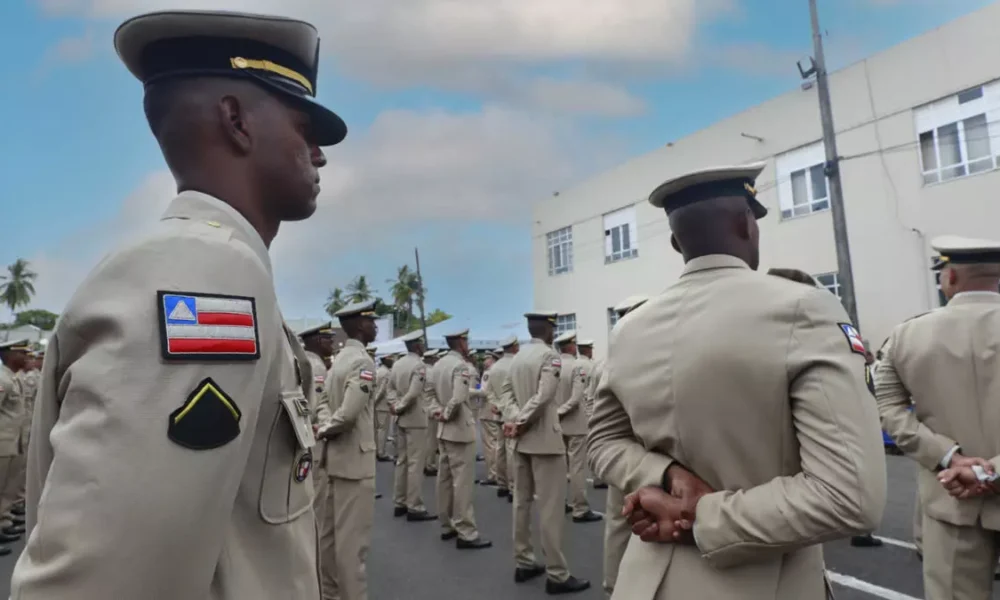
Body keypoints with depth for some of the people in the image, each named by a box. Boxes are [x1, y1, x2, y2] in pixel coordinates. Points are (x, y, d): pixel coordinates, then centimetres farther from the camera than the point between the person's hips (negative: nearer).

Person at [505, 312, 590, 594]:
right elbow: (542, 397, -21)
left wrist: (513, 421, 6)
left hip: (522, 440, 8)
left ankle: (523, 563, 24)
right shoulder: (550, 355, -13)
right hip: (544, 438, -8)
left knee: (522, 501, 14)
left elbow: (507, 393, 12)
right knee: (551, 506, -1)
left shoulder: (517, 357, 9)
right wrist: (520, 424, -14)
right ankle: (557, 574, 6)